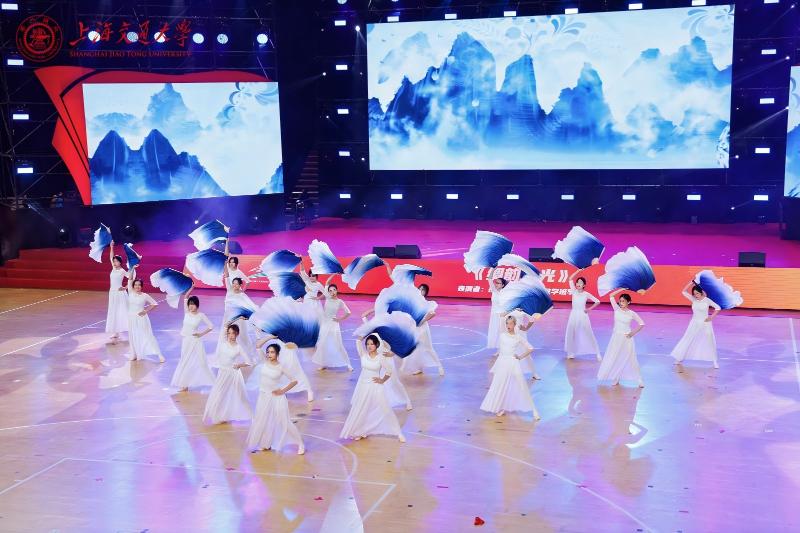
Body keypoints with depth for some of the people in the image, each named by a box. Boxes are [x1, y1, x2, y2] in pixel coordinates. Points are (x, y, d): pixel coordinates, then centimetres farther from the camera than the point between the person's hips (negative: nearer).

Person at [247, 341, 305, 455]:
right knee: (262, 422, 14)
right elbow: (258, 346, -8)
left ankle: (300, 444, 10)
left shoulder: (281, 367, -12)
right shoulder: (264, 362, -3)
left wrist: (283, 391, -9)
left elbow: (294, 381, -6)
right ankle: (266, 444, 33)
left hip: (276, 397, -5)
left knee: (285, 422, -1)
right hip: (263, 397, 5)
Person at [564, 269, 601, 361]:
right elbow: (570, 279, -4)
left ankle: (597, 354, 8)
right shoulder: (574, 292, 1)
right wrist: (578, 271, -6)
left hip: (582, 315, -2)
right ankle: (571, 353, 14)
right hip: (573, 315, 3)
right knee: (571, 334, 3)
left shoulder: (586, 294, -4)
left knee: (589, 334, 2)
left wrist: (589, 309, -5)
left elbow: (597, 302, 0)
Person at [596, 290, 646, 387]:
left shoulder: (632, 313, -7)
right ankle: (616, 378, 20)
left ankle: (639, 379, 12)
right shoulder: (617, 309, -2)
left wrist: (633, 333, -6)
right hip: (616, 337, 3)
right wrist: (621, 290, -5)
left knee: (631, 359, 2)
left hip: (626, 338, -3)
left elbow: (642, 324, 0)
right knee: (614, 358, 7)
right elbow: (611, 296, -3)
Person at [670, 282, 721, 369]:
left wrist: (711, 317, -13)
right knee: (687, 340, 5)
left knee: (710, 342, 3)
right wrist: (691, 283, -11)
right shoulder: (693, 299, -2)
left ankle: (715, 361, 14)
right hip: (694, 323, 3)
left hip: (705, 324, -3)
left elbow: (718, 308, -5)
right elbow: (683, 292, -4)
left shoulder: (707, 300, -11)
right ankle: (680, 358, 15)